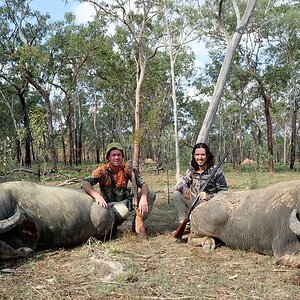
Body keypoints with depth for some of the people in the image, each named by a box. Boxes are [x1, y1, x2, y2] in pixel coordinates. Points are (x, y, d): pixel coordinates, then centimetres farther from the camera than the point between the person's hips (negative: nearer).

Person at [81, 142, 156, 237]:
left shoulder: (127, 168, -6)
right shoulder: (102, 171, -14)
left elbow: (143, 184, -10)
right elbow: (85, 183, -26)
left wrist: (143, 198, -31)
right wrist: (97, 195, -46)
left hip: (125, 201, 4)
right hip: (109, 203, -4)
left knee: (151, 194, -11)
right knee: (123, 211, -38)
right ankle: (112, 226, -3)